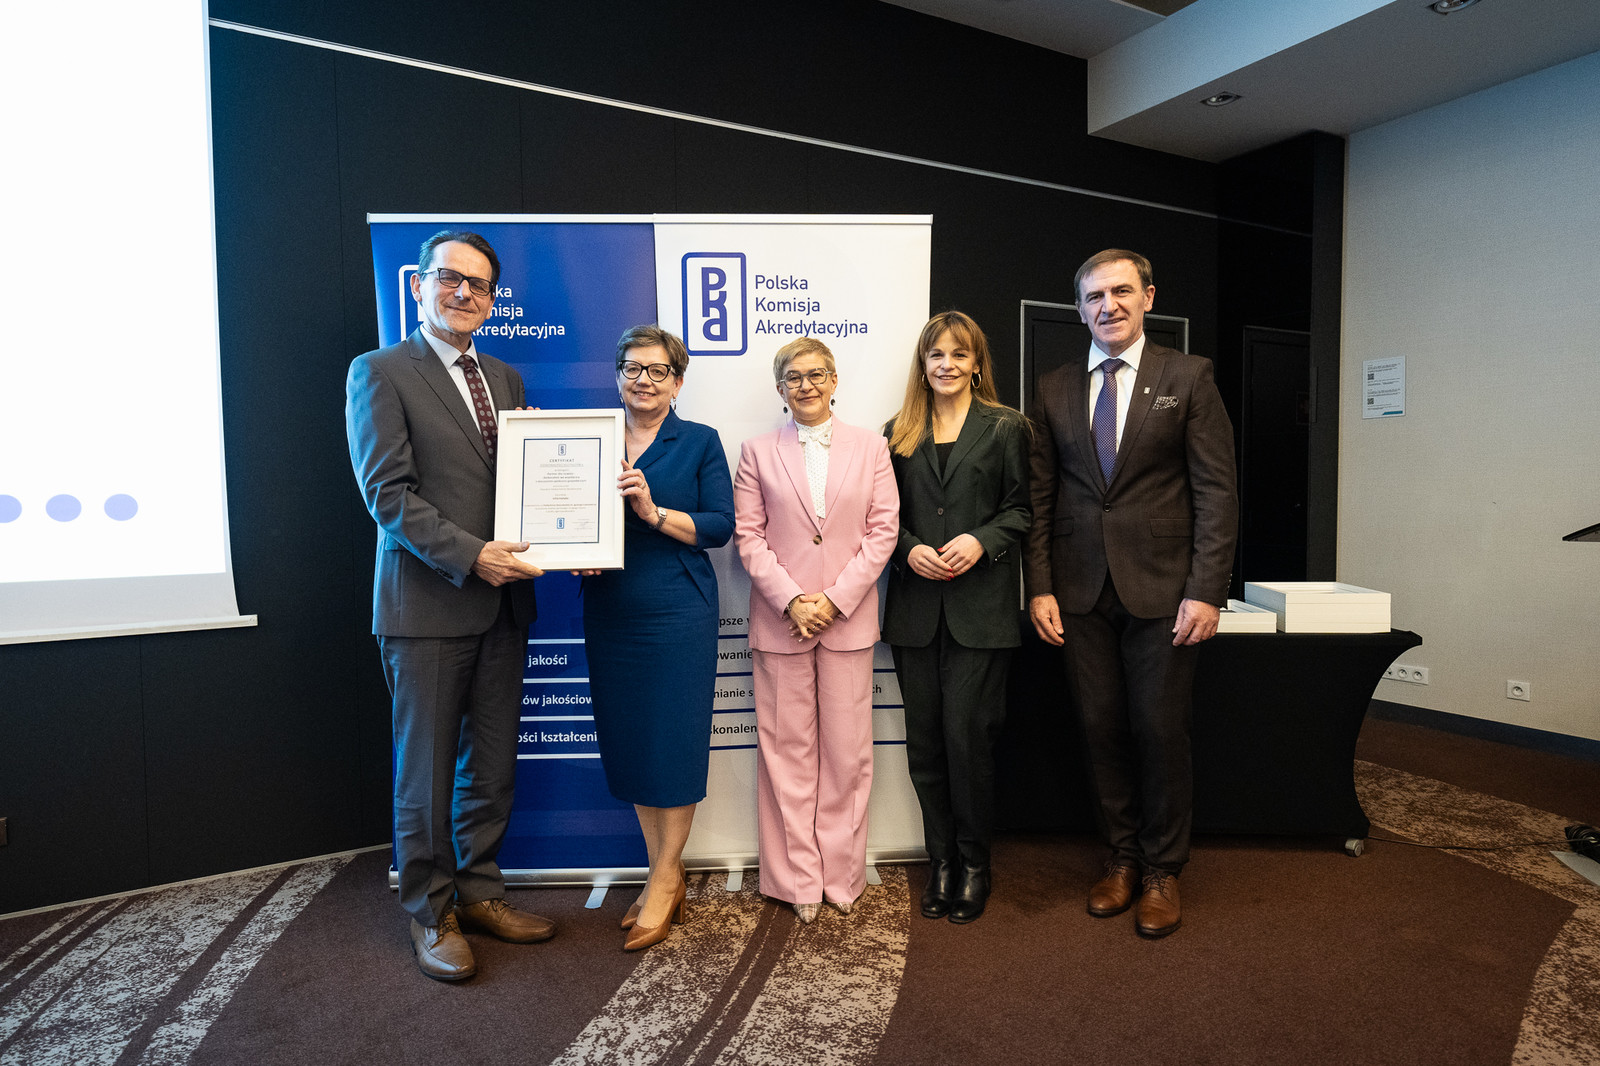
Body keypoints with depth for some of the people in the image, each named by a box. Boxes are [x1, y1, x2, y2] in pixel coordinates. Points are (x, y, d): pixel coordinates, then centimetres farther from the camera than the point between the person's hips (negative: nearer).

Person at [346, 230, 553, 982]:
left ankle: (479, 891, 32)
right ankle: (430, 913, 24)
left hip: (502, 601, 6)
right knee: (426, 771, 7)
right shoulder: (379, 372, -3)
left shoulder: (505, 380, 15)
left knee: (492, 765, 15)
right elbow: (387, 492, -12)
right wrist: (471, 556, -21)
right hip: (428, 604, -6)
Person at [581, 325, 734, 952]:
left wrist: (654, 512, -19)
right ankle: (663, 875, 26)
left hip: (678, 612, -4)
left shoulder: (700, 442, 2)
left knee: (675, 739, -1)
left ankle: (664, 879, 18)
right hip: (609, 612, 4)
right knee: (627, 742, 9)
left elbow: (720, 525, -7)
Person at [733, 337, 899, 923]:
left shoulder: (869, 446, 7)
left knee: (847, 752, 6)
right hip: (779, 620, 0)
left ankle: (841, 875, 22)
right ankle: (798, 880, 19)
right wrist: (791, 600, -11)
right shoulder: (758, 451, 7)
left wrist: (835, 598, -8)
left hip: (848, 616, 0)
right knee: (787, 749, 5)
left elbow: (883, 529, 1)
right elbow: (748, 535, 1)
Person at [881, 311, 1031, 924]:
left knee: (967, 736, -2)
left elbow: (1021, 508, 2)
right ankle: (941, 859, 23)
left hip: (980, 606, -3)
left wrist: (981, 541, -14)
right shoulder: (898, 433, 12)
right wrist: (910, 549, -7)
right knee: (924, 740, 7)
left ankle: (974, 862, 18)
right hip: (915, 606, 3)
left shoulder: (1005, 427, 5)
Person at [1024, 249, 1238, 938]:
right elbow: (1039, 498, 8)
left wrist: (1205, 591, -10)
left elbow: (1216, 491, -3)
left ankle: (1162, 872, 24)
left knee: (1161, 732, 5)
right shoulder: (1054, 390, 9)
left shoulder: (1187, 377, 2)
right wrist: (1039, 588, 0)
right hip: (1081, 592, 3)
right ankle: (1122, 858, 27)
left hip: (1161, 590, -2)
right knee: (1102, 731, 9)